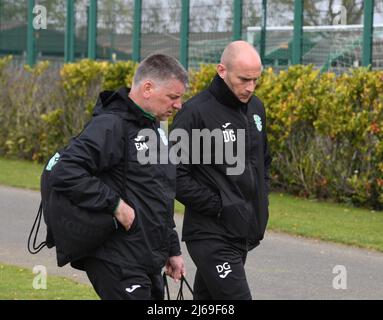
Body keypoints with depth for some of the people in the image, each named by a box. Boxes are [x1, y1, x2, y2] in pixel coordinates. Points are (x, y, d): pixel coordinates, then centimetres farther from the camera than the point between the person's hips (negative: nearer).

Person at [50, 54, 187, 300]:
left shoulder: (154, 127, 17)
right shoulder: (112, 125, -15)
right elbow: (66, 173, -27)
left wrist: (173, 249, 24)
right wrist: (115, 205, -24)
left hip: (149, 264, 10)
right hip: (119, 266, -10)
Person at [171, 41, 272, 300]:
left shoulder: (256, 107, 11)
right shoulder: (196, 112, -13)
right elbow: (175, 175, -15)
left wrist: (261, 203, 13)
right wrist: (216, 205, -15)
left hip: (246, 234, 7)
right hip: (212, 236, -7)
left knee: (207, 295, 14)